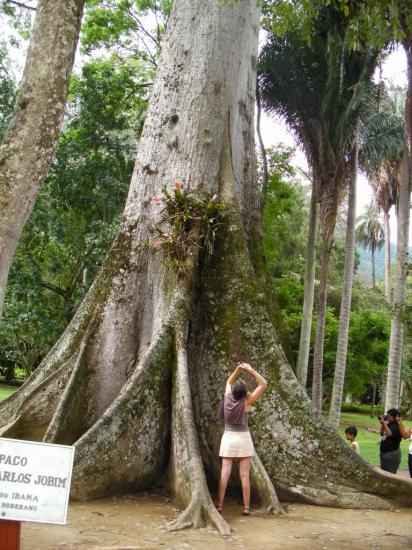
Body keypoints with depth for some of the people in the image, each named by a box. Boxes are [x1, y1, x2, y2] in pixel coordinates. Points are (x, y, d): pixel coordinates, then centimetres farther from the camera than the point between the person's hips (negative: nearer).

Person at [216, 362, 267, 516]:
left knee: (224, 473, 0)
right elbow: (263, 384, -10)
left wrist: (237, 370, 5)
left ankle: (219, 505, -3)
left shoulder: (228, 398, -3)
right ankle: (246, 507, 2)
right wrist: (250, 370, -11)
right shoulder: (246, 401, -12)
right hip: (243, 439, -2)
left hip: (228, 439, 2)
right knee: (244, 476, 0)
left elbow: (229, 382, 18)